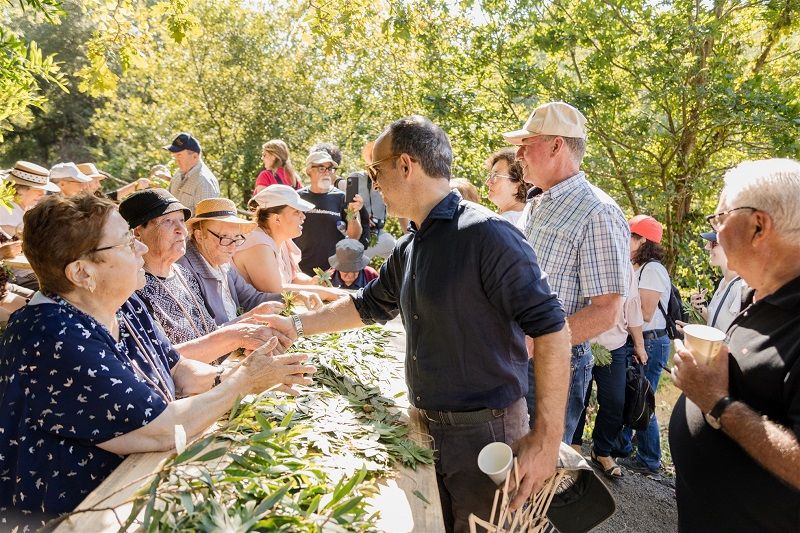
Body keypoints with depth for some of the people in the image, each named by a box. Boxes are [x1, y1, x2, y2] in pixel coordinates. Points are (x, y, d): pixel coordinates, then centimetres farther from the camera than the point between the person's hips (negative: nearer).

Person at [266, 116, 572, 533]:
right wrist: (297, 325, 18)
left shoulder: (485, 235, -20)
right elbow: (368, 305, 22)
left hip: (485, 432, -8)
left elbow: (551, 329, -22)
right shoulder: (409, 248, 8)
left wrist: (546, 438, -23)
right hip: (429, 430, 8)